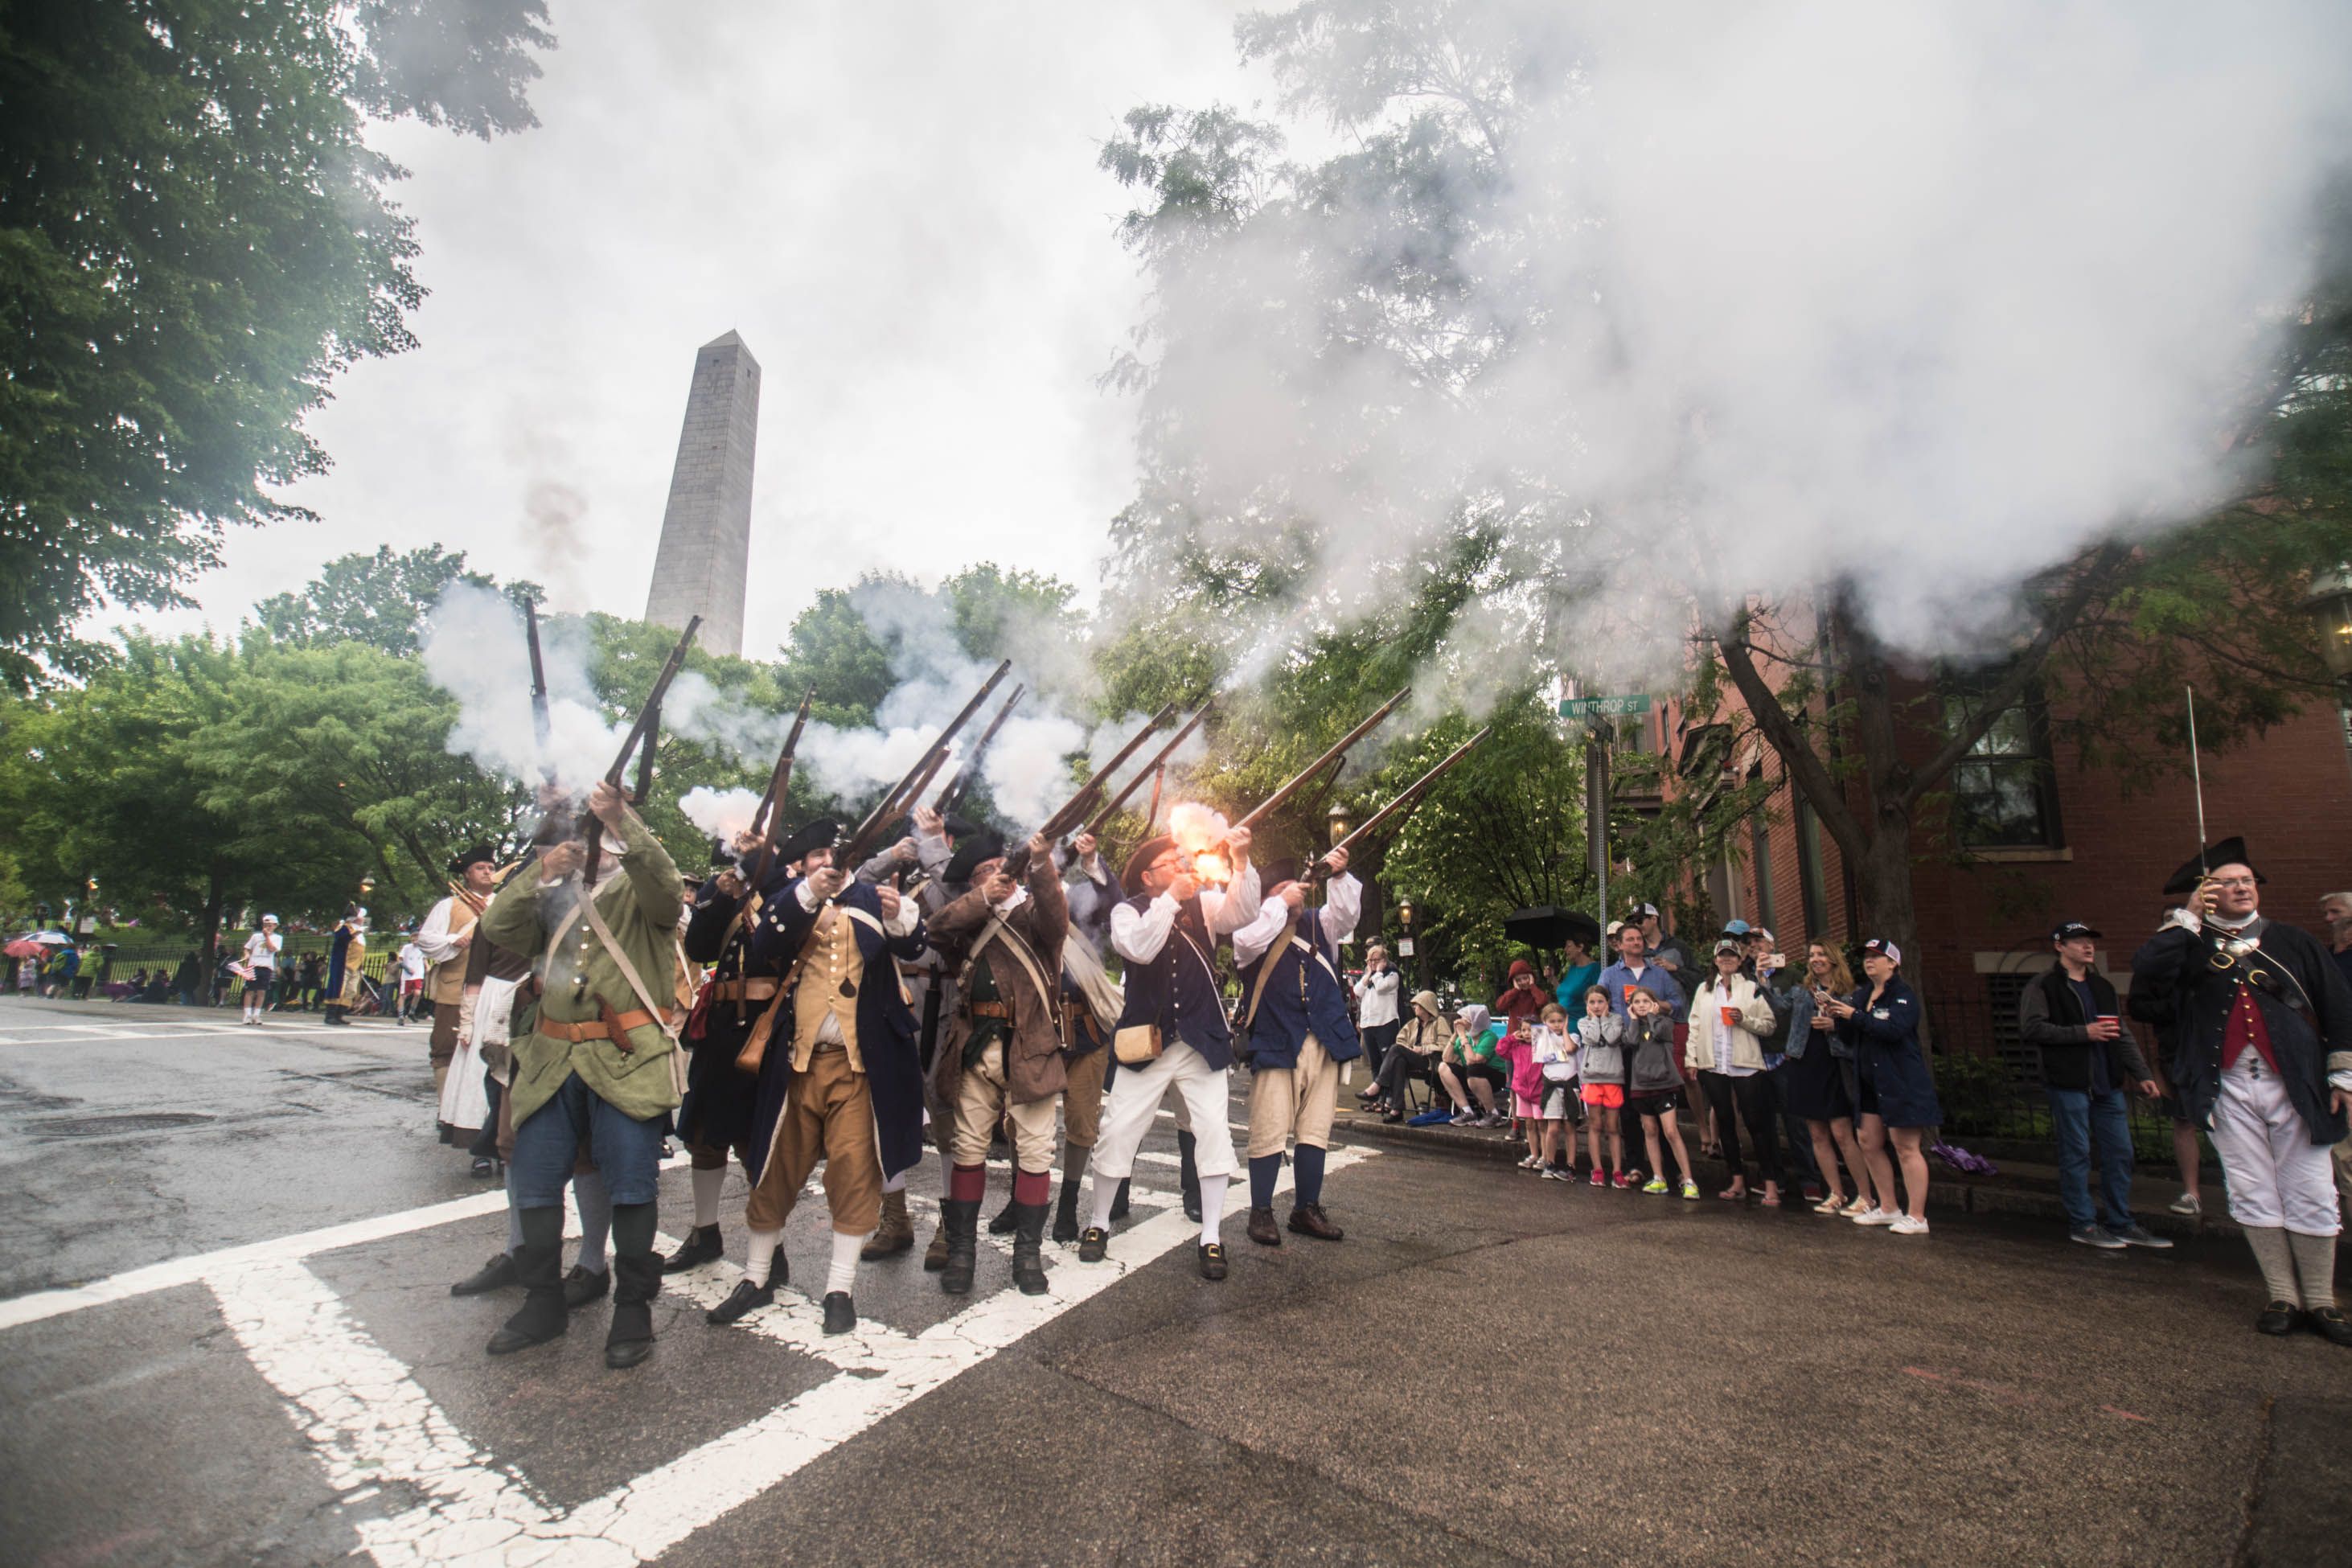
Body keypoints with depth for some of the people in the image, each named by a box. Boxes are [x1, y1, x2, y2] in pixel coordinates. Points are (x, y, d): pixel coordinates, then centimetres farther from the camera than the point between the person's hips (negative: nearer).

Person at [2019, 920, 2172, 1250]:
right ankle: (2082, 1224, 9)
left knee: (2120, 1153, 9)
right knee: (2076, 1154, -1)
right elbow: (2031, 1029, -16)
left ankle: (2121, 1223, 21)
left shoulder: (2102, 987, 17)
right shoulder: (2044, 986, -5)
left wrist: (2141, 1074, 12)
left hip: (2107, 1084, 7)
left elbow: (2122, 1035, 20)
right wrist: (2084, 1033, -16)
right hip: (2069, 1084, -7)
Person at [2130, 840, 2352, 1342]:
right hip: (2228, 1088, -1)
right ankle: (2283, 1297, 14)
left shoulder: (2291, 942, 10)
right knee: (2253, 1195, 4)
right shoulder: (2192, 947, 7)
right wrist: (2186, 918, -10)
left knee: (2310, 1195, 4)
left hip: (2294, 1083, 1)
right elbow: (2145, 975, -13)